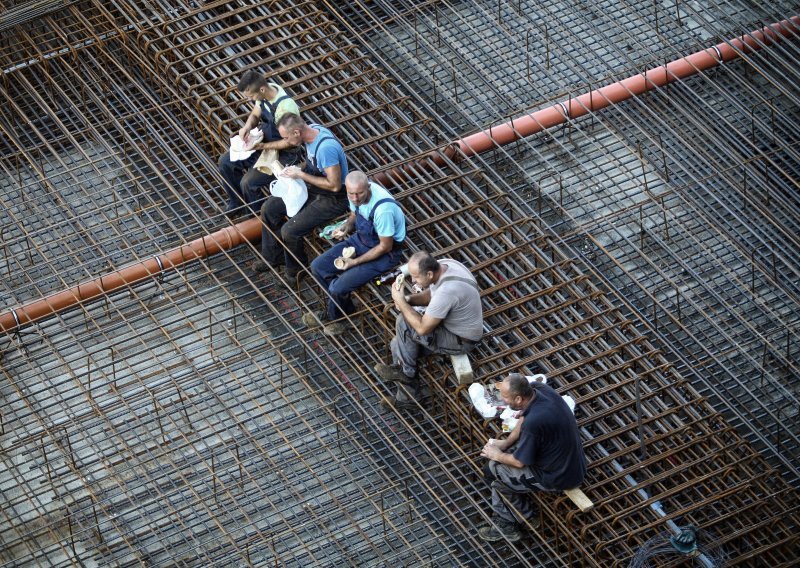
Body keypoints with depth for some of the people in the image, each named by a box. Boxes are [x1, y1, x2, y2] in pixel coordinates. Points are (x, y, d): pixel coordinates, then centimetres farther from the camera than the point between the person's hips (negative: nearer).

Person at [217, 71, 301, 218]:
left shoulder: (285, 108, -35)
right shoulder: (265, 91, -11)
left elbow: (289, 142, -25)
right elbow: (255, 114, 7)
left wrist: (261, 146, -25)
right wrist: (247, 126, -14)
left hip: (282, 154, -9)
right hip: (263, 143, 9)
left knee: (248, 182, -21)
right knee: (225, 162, 4)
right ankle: (237, 204, 22)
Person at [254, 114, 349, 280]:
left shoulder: (326, 148, -35)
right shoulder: (311, 130, -7)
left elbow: (334, 185, -29)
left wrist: (301, 175, -22)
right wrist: (296, 170, -3)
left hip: (333, 199, -9)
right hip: (313, 189, 9)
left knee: (289, 231, -19)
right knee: (269, 208, 6)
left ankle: (296, 269, 9)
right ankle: (274, 256, 23)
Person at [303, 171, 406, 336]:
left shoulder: (383, 209, -36)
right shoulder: (355, 193, -14)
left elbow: (385, 247, -23)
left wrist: (355, 262, -19)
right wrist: (345, 228, -12)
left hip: (385, 253, -8)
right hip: (360, 239, 8)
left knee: (338, 288, -18)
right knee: (318, 267, -1)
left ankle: (335, 318, 16)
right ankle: (346, 308, 18)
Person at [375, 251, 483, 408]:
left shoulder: (446, 291, -38)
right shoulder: (442, 265, -11)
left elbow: (423, 328, -29)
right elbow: (430, 294, 10)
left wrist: (401, 301, -21)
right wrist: (409, 299, -9)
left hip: (462, 340, -9)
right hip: (451, 322, 9)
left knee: (404, 323, -19)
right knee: (398, 343, 2)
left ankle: (405, 371, 5)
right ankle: (407, 395, 15)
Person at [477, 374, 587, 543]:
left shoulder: (534, 422, -35)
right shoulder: (538, 388, -11)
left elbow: (520, 462, -20)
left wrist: (497, 455, -2)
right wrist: (505, 443, 4)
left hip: (560, 477, -9)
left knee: (491, 470, 0)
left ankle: (527, 515, 19)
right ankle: (503, 522, 23)